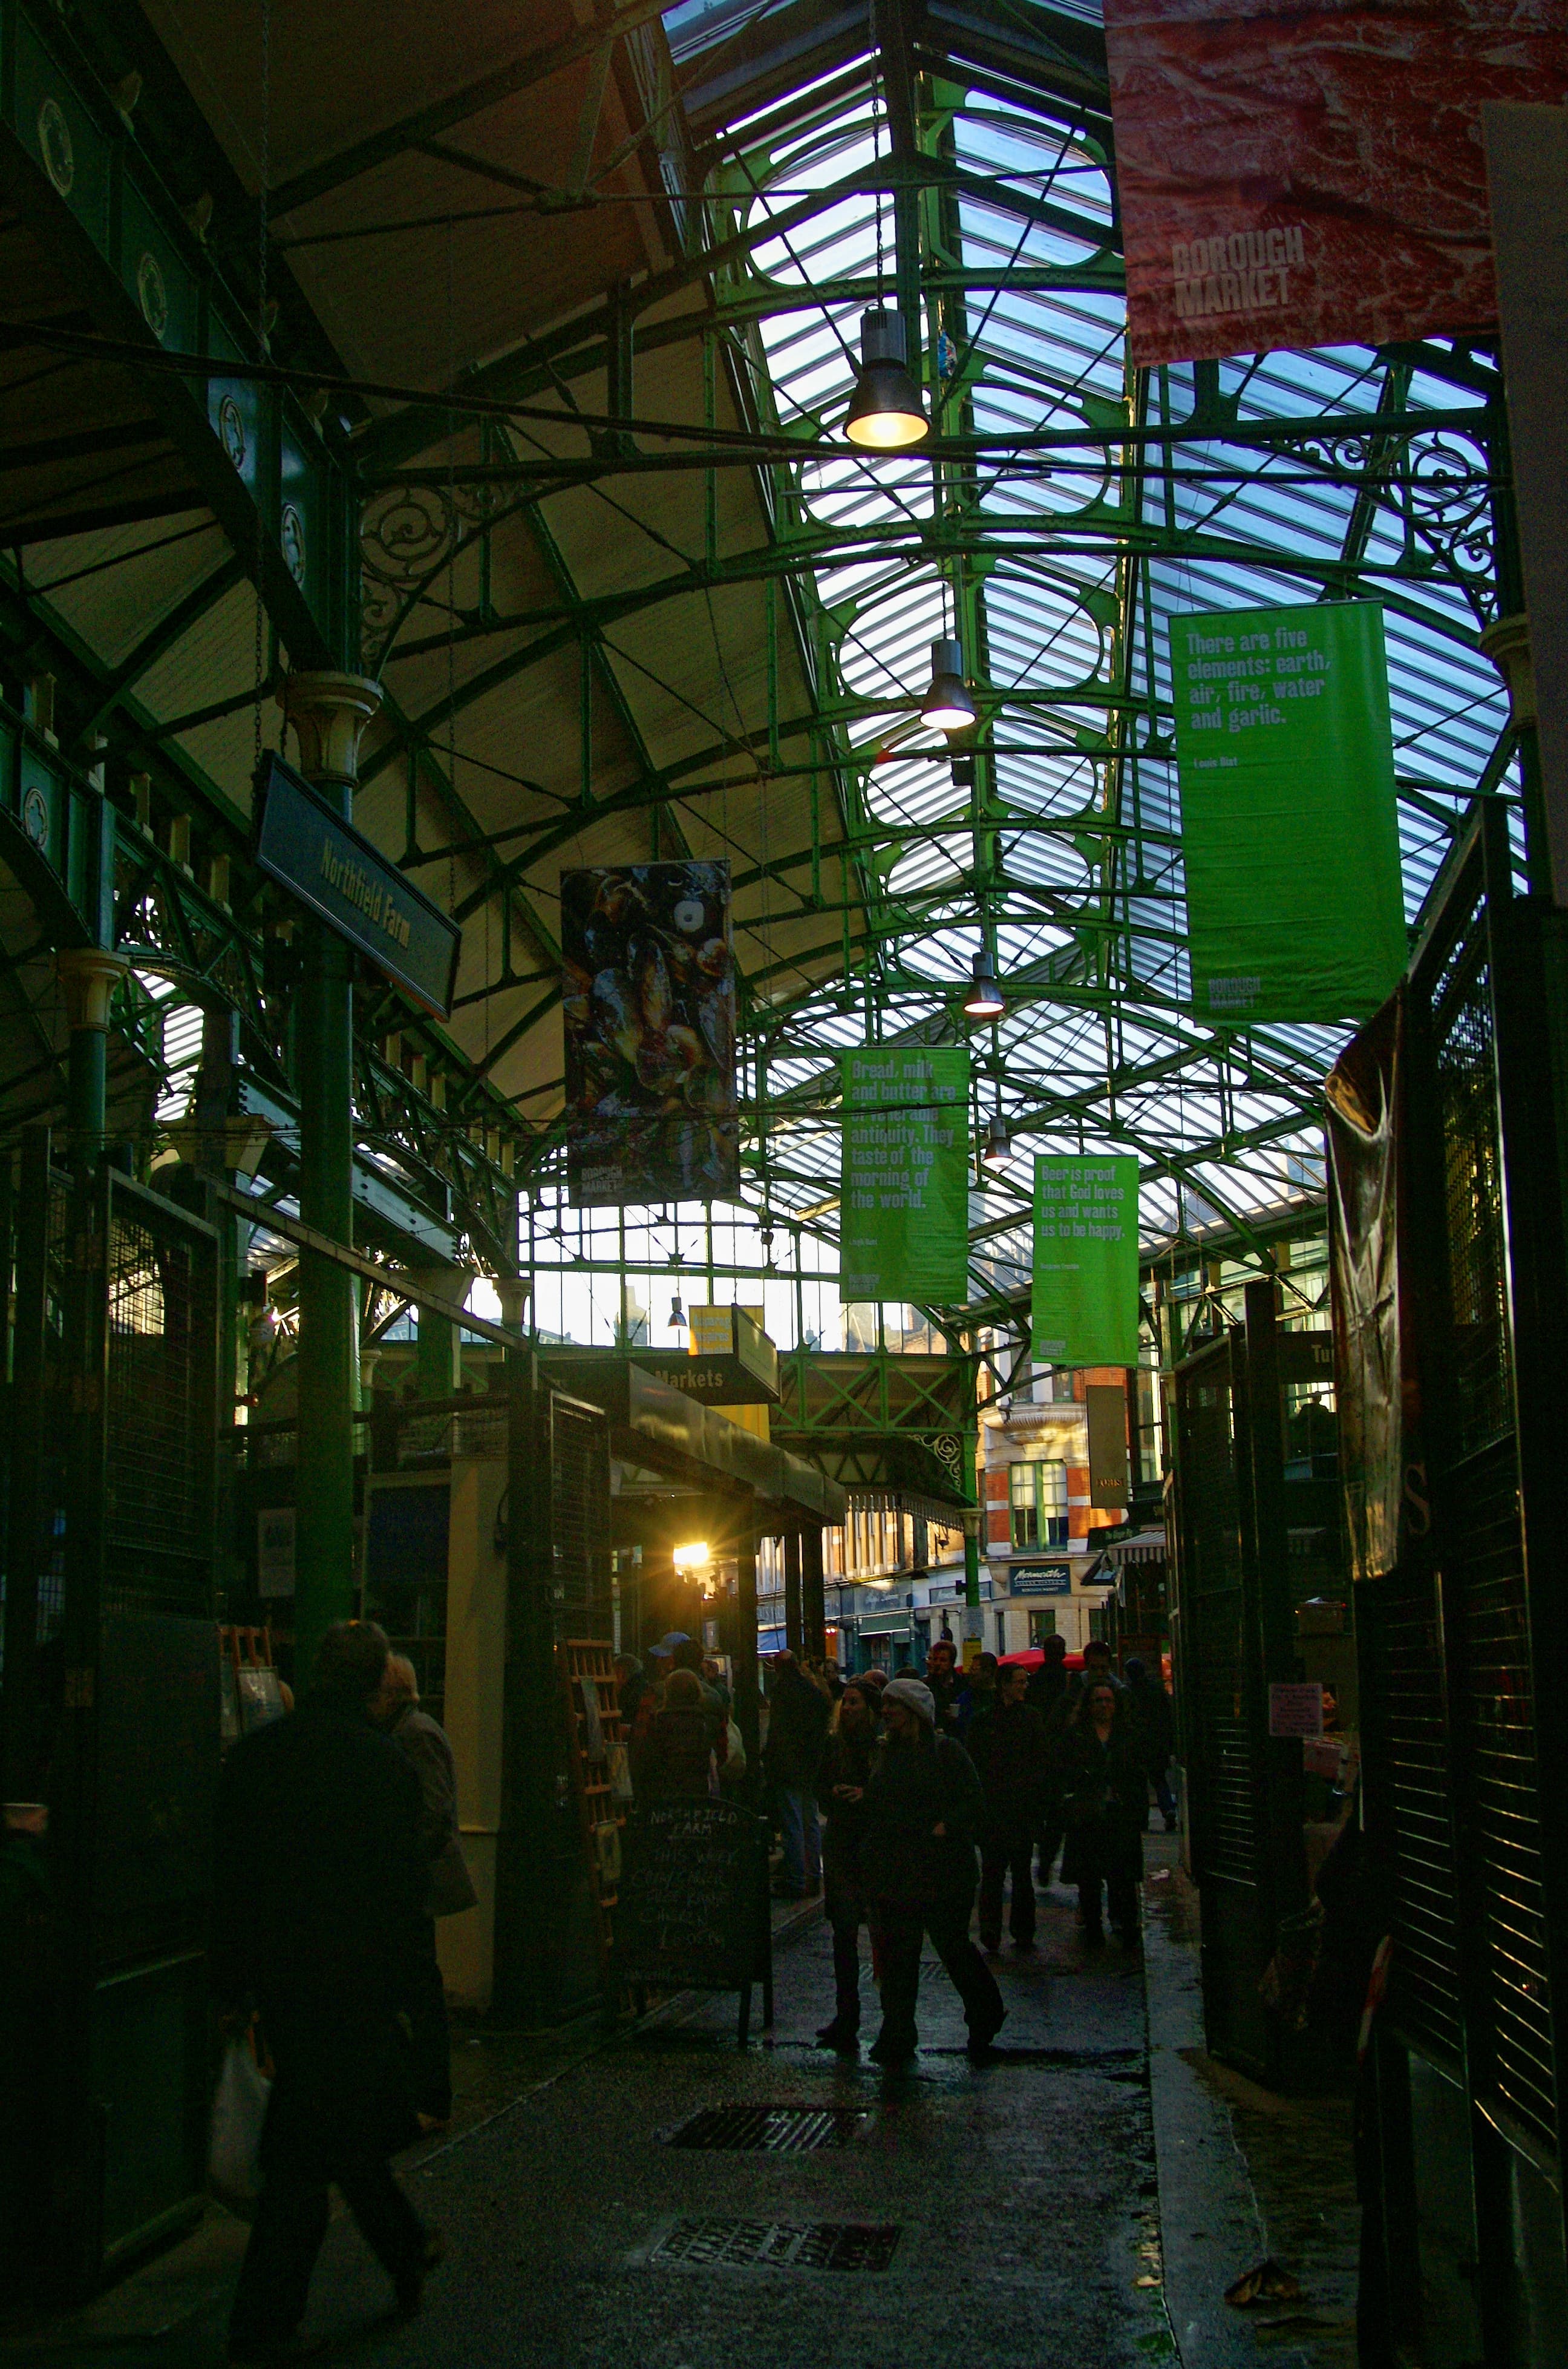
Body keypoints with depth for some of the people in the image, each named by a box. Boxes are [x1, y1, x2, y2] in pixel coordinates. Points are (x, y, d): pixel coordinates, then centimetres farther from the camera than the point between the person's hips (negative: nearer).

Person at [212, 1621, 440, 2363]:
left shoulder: (254, 1754, 1)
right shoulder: (386, 1765, -13)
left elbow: (230, 1877, 5)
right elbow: (405, 1890, -12)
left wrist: (231, 1983, 12)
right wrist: (407, 1996, -4)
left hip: (280, 1977, 5)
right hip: (353, 1982, -5)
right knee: (308, 2158, 4)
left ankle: (407, 2253, 34)